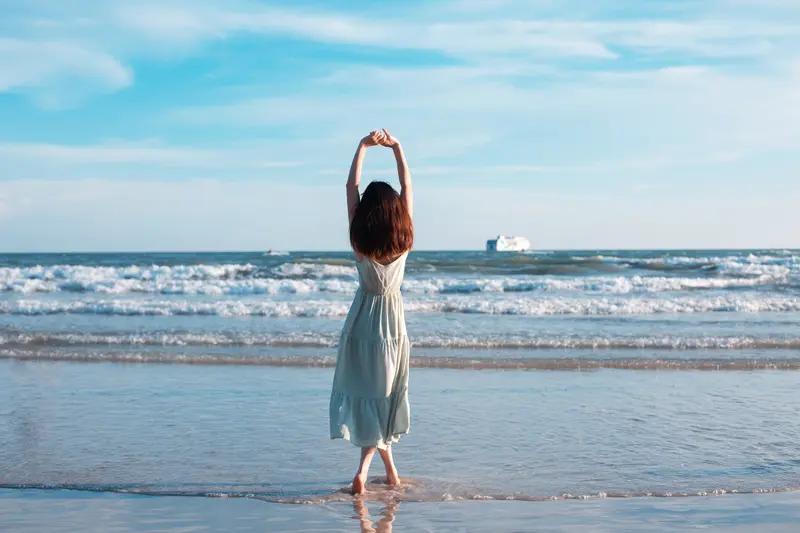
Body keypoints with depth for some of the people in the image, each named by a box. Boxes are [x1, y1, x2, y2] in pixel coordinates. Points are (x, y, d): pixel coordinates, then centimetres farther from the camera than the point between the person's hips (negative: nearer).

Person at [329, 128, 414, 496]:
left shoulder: (359, 241, -11)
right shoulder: (403, 241, -9)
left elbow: (351, 186, -6)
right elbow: (407, 187, -1)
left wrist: (363, 147, -3)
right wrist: (397, 148, 3)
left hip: (363, 319, 0)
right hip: (392, 318, 0)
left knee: (367, 392, 11)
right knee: (384, 394, 7)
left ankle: (390, 469, 15)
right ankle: (363, 468, -5)